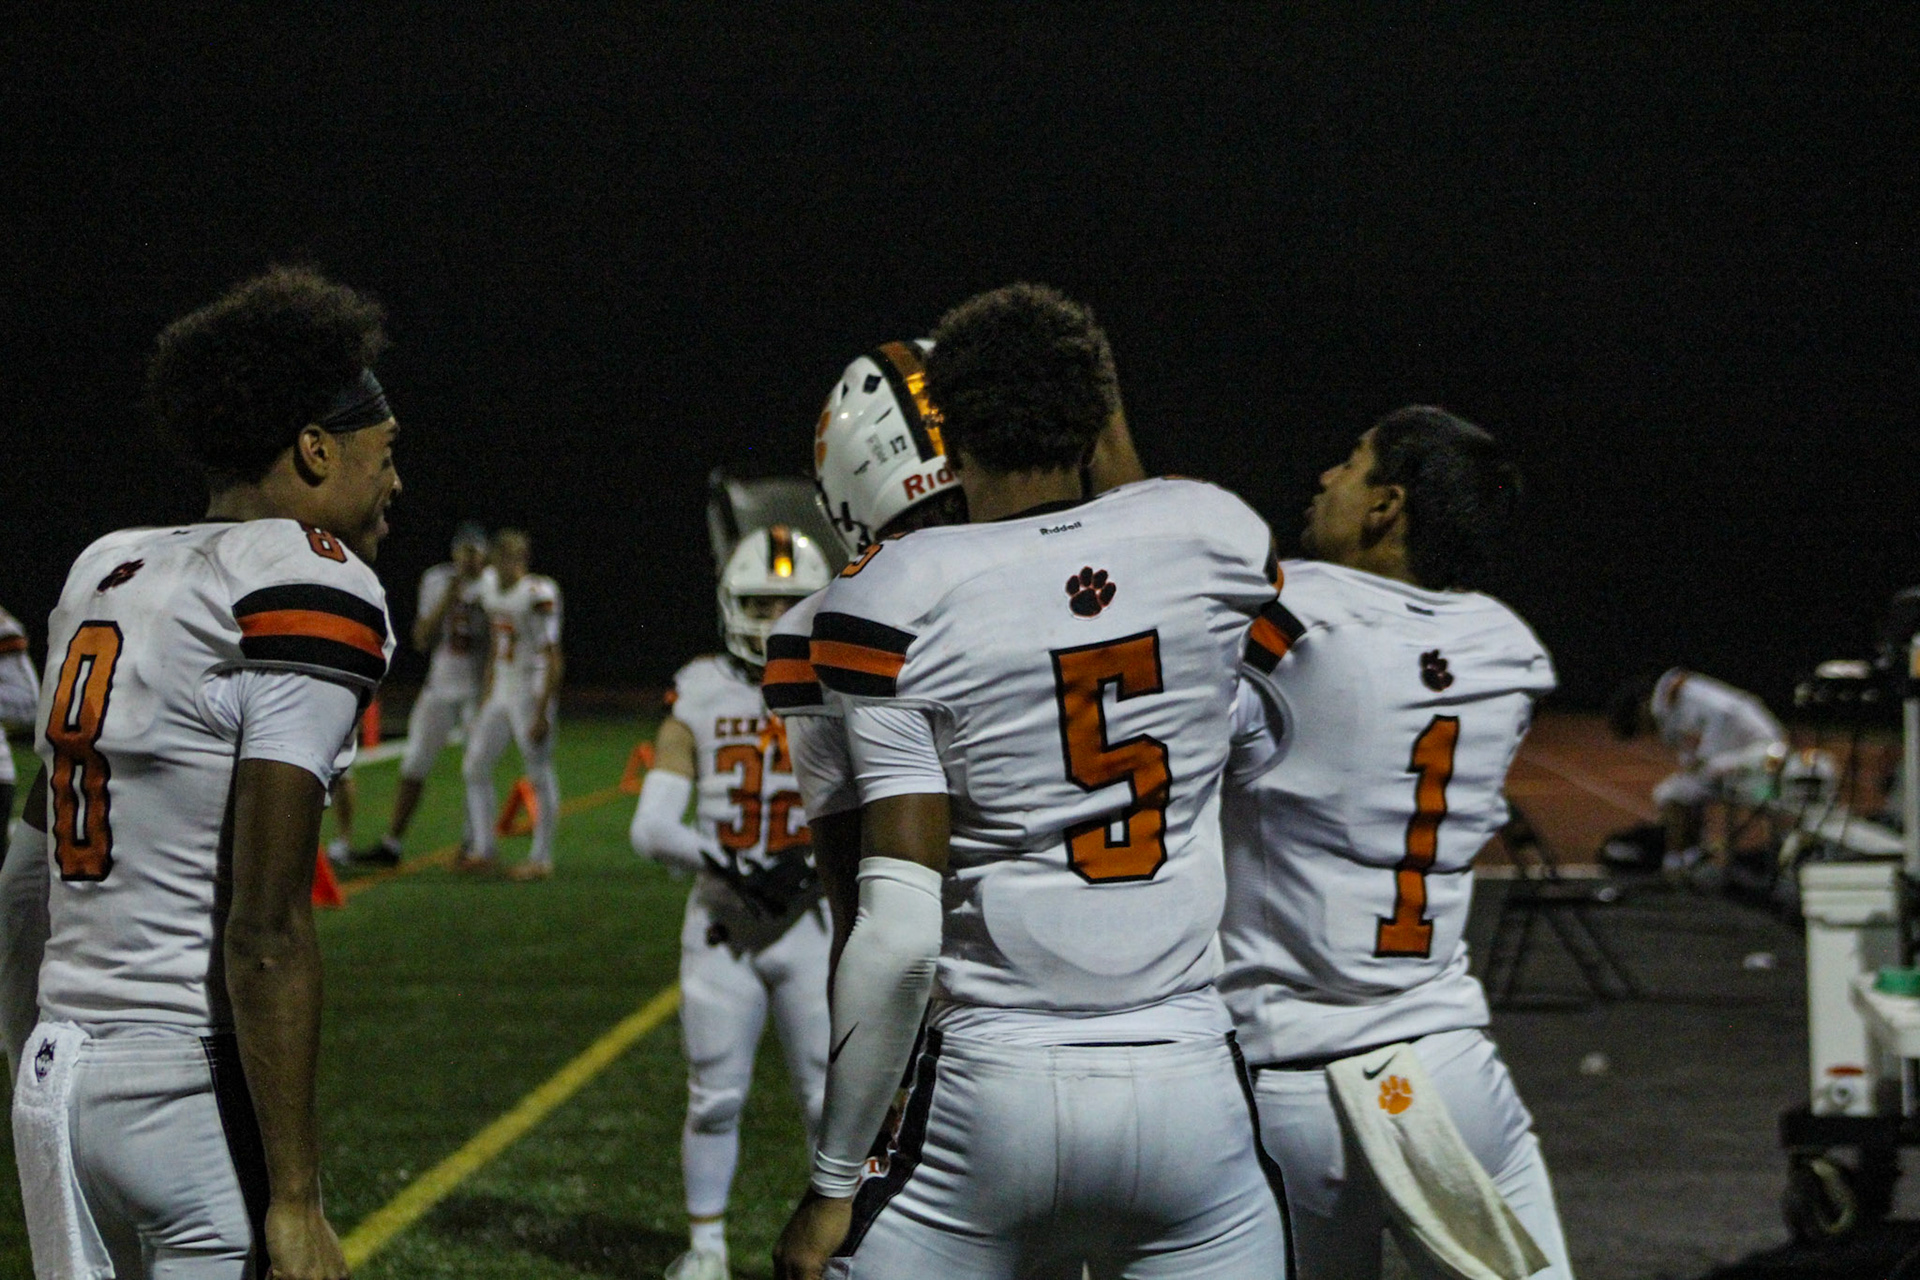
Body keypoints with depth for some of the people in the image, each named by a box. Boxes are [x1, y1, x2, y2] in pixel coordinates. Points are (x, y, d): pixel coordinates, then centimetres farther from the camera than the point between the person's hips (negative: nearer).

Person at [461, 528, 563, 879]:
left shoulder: (538, 594, -17)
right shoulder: (491, 586, 7)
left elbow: (553, 659, -17)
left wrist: (542, 712, -20)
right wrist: (487, 696, 20)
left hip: (531, 690, -9)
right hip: (501, 689, 9)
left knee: (539, 776, 0)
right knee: (475, 768, 10)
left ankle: (542, 858, 8)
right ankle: (483, 851, 19)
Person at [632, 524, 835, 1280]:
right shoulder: (701, 697, 2)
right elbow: (651, 827, -4)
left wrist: (817, 865, -21)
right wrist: (728, 866, -19)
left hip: (816, 923, -1)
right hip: (722, 925, 1)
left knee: (832, 1096, 0)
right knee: (715, 1096, 6)